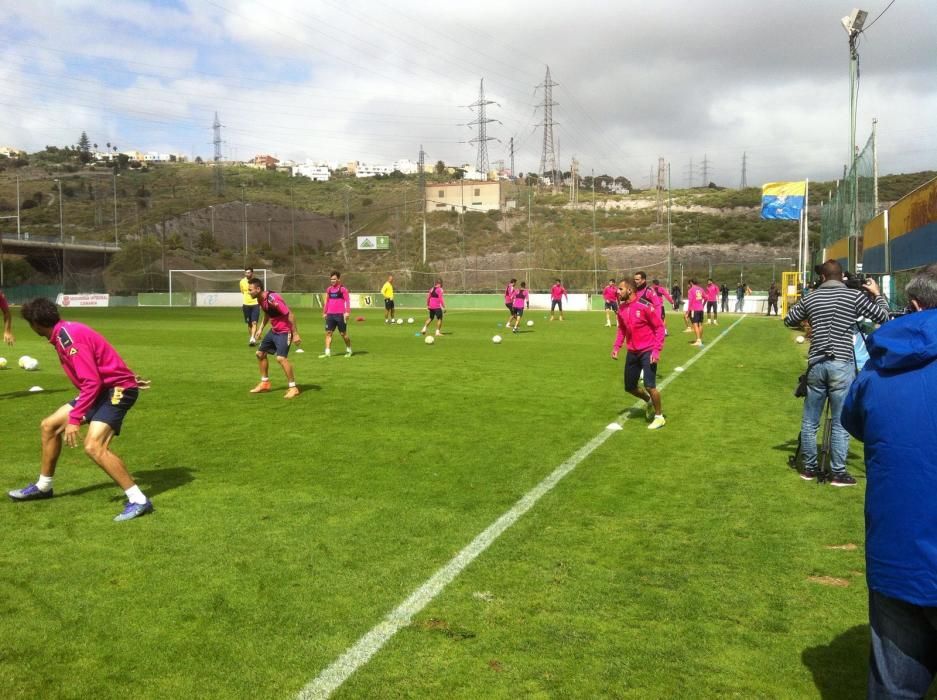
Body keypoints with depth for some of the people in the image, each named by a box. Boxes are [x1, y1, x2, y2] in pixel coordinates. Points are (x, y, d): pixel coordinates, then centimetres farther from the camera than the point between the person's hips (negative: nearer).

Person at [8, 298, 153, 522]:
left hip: (117, 390, -11)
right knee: (49, 426, 16)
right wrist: (129, 378, 26)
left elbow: (91, 382, -25)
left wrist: (74, 419, -23)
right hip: (103, 388, 11)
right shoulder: (64, 333, 9)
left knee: (93, 447, -26)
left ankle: (139, 500, -20)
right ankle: (43, 487, 33)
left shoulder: (68, 337, -22)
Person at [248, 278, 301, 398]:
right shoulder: (260, 300, 1)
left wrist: (295, 334, -24)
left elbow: (290, 315, -25)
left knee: (280, 358, -22)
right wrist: (261, 328, 14)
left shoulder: (273, 299, -27)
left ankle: (293, 388, -11)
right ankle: (265, 383, 29)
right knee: (260, 353, 14)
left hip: (284, 332, -10)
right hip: (273, 330, 10)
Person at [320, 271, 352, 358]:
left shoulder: (342, 289, -5)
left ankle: (349, 350, 20)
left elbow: (347, 300, -8)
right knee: (328, 332, -2)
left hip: (340, 314, -5)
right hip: (330, 314, 5)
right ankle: (327, 352, -3)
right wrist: (324, 312, 18)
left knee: (343, 333, 3)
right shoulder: (329, 289, 13)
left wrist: (347, 312, -16)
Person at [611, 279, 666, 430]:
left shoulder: (645, 306, -18)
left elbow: (659, 327, -13)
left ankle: (659, 417, 10)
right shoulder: (621, 309, 2)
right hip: (632, 352, 7)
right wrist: (616, 347, 3)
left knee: (649, 386, -12)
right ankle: (648, 401, 42)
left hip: (648, 351, -7)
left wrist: (657, 350, -19)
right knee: (630, 387, 11)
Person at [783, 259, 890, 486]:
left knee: (810, 421, 12)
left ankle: (809, 468, 19)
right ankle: (838, 473, 7)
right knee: (841, 423, 3)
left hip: (816, 364, 3)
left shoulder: (810, 298, 6)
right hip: (842, 365, -3)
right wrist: (877, 294, 17)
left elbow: (789, 321, 18)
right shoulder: (855, 296, -3)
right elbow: (883, 316, 3)